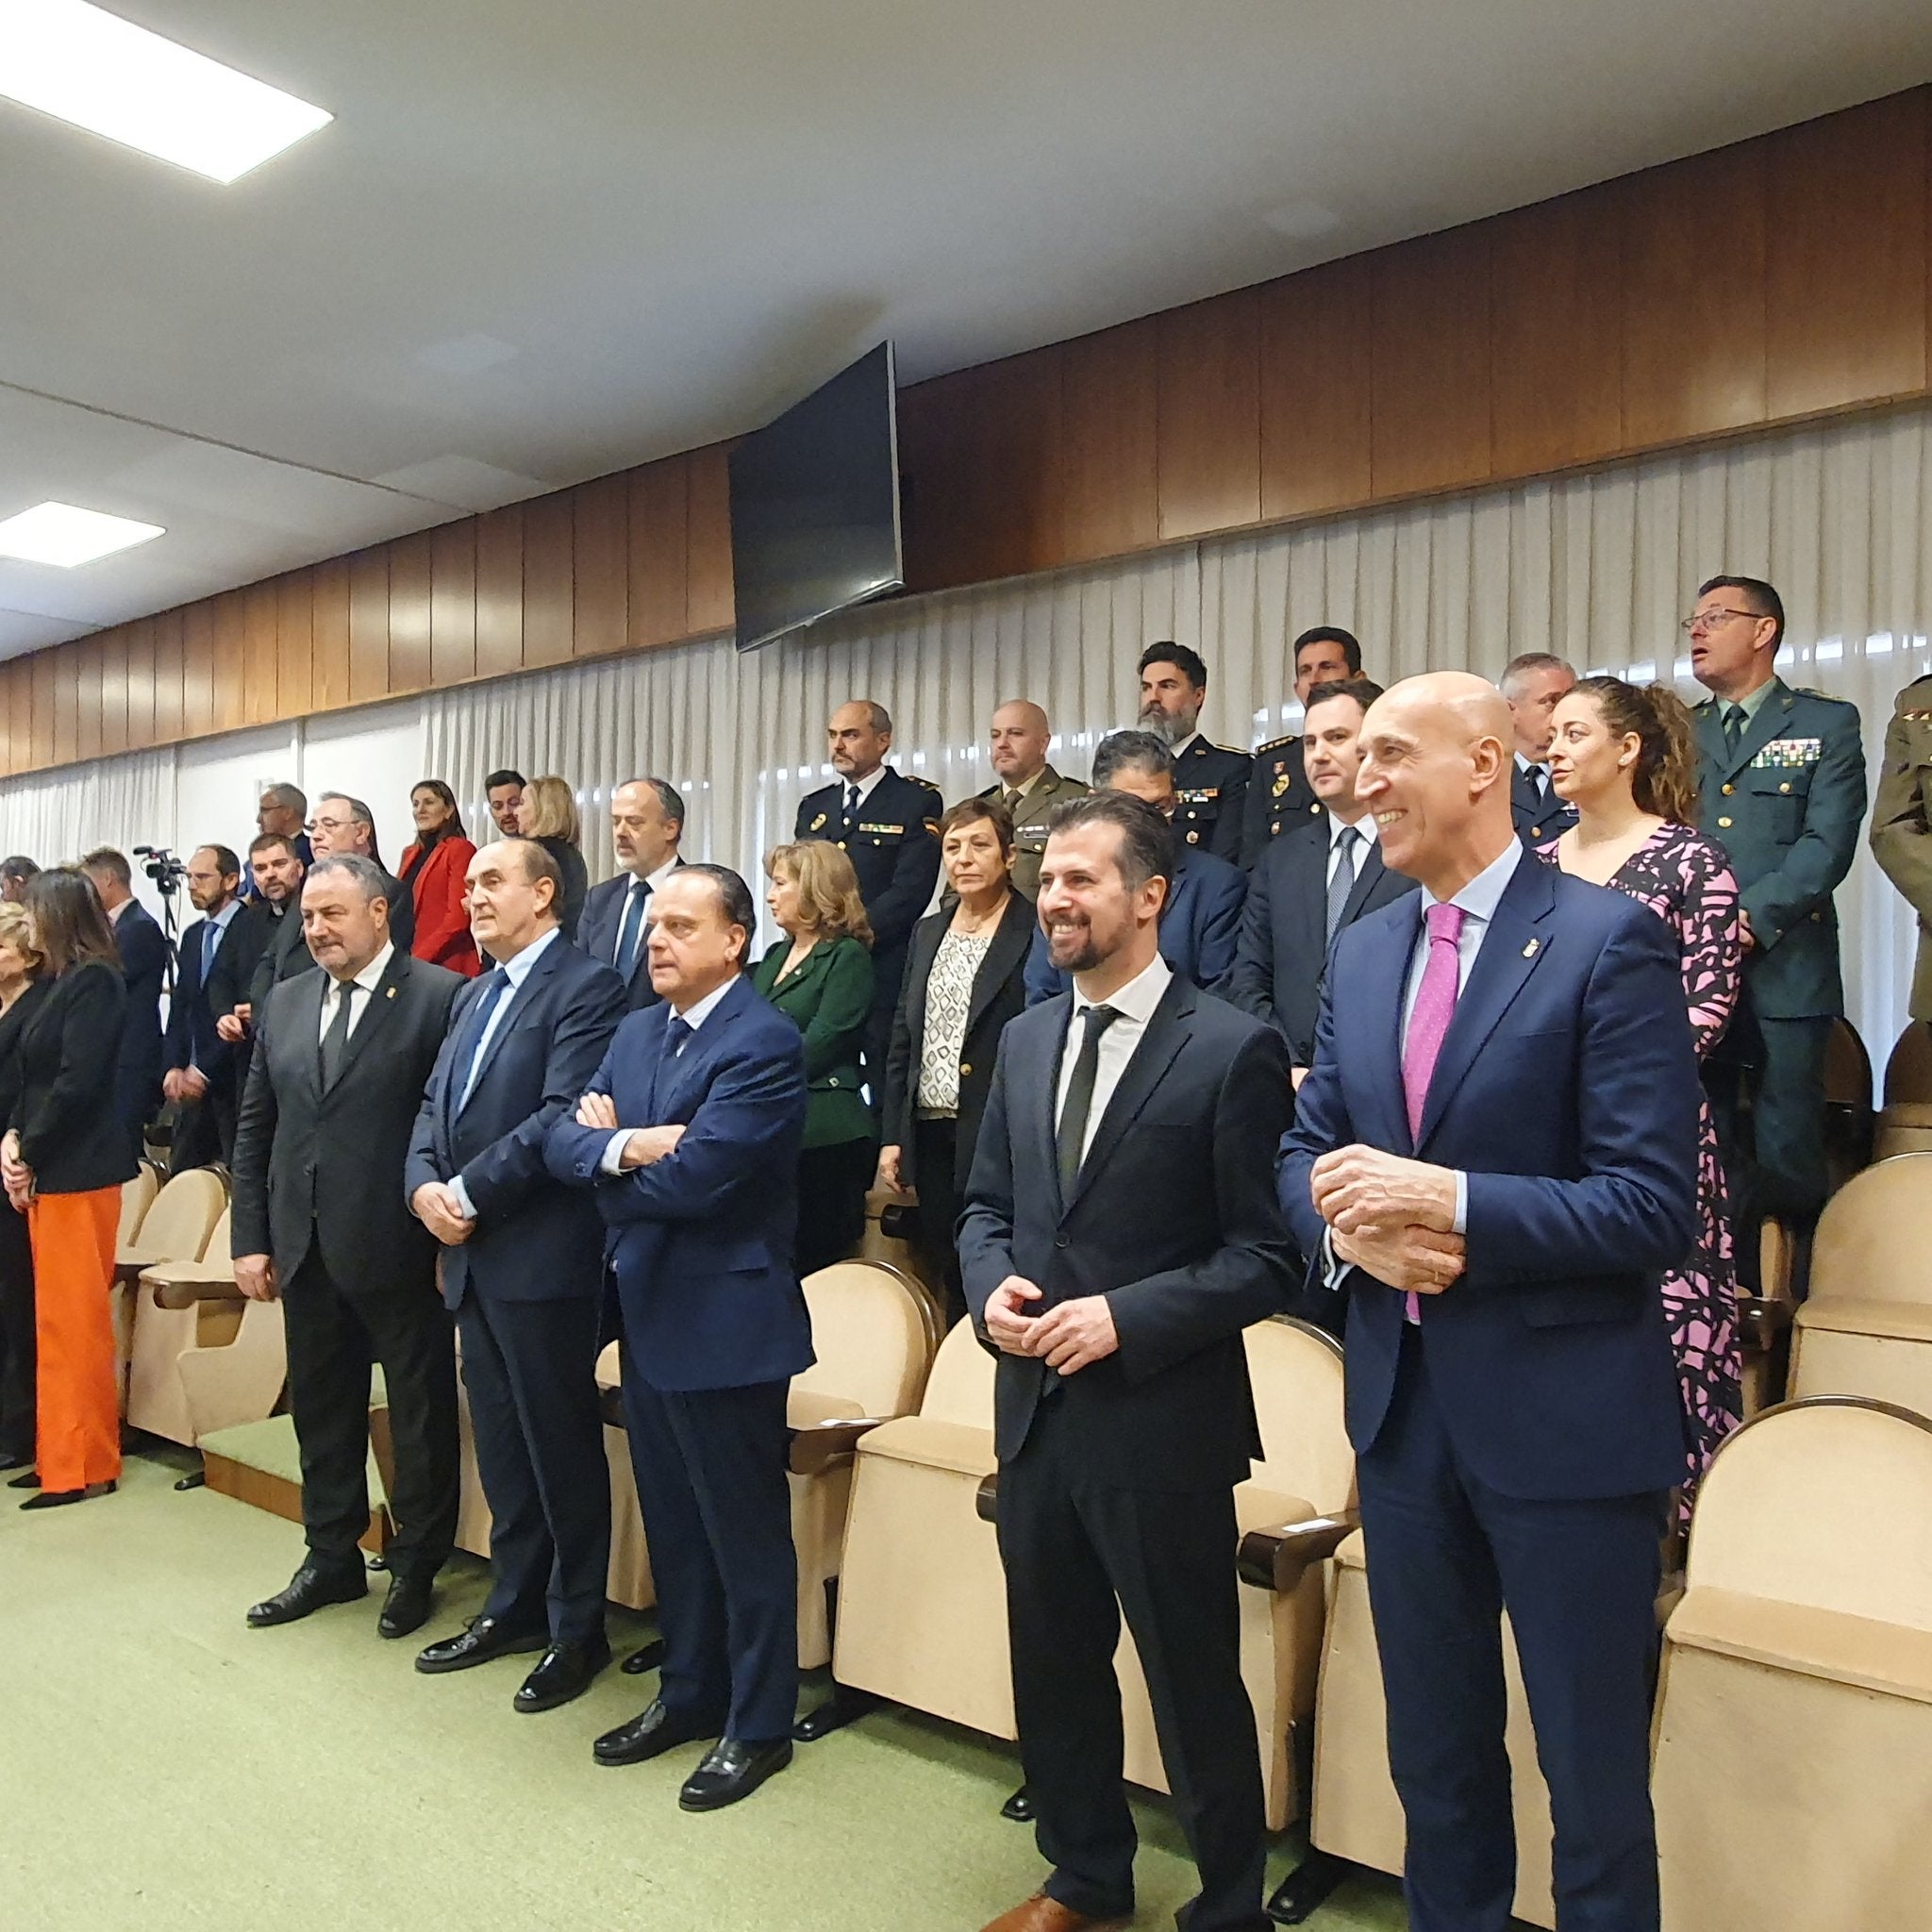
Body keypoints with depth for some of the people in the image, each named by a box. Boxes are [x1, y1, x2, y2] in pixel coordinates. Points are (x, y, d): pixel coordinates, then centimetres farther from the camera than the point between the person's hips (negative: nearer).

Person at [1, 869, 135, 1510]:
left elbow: (77, 1082, -18)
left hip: (77, 1173, -9)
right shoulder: (66, 980, 14)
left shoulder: (94, 979, -12)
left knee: (74, 1322, -2)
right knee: (55, 1322, 13)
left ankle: (85, 1467, 7)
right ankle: (59, 1454, 23)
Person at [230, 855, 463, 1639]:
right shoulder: (284, 1001, 10)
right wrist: (250, 1238, 7)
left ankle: (416, 1566, 25)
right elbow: (254, 1128, 12)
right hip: (305, 1247, 6)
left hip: (398, 1246, -6)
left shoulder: (440, 996, -11)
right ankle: (331, 1557, 34)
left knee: (420, 1413, 8)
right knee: (321, 1408, 18)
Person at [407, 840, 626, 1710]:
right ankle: (515, 1606, 32)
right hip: (472, 1255, 8)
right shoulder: (472, 997, 18)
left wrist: (470, 1194, -16)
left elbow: (563, 1114, -19)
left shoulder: (585, 986, -10)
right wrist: (424, 1186, -3)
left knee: (561, 1444, 3)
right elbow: (435, 1106, 16)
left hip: (543, 1256, -8)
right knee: (500, 1443, 17)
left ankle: (577, 1629, 18)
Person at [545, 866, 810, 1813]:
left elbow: (693, 1177, -25)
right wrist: (624, 1147, -20)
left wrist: (606, 1153, -7)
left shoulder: (764, 1044, -17)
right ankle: (688, 1692, 38)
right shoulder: (635, 1033, 10)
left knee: (744, 1529, 7)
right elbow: (564, 1140, 2)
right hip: (647, 1314, 8)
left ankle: (758, 1724, 24)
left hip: (725, 1319, -8)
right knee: (673, 1521, 20)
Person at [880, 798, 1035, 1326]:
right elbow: (902, 1039, 15)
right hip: (931, 1136, 6)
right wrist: (892, 1135, 11)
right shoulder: (928, 932, 14)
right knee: (947, 1277, 13)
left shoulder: (1035, 933, -7)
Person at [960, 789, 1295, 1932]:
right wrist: (993, 1285, -6)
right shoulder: (1026, 1041, 8)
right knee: (1054, 1663, 21)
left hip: (1161, 1420, -6)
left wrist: (1125, 1316, -21)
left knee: (1195, 1683, 9)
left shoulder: (1233, 1049, -12)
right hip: (1035, 1406, 6)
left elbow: (1266, 1256, -12)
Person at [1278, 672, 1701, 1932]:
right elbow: (1307, 1149, 11)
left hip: (1563, 1414, -5)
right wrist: (1349, 1226, -10)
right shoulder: (1364, 951, 7)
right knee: (1434, 1752, 22)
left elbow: (1655, 1207, -16)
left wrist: (1451, 1205, -25)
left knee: (1593, 1769, 12)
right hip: (1404, 1402, 6)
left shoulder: (1609, 939, -12)